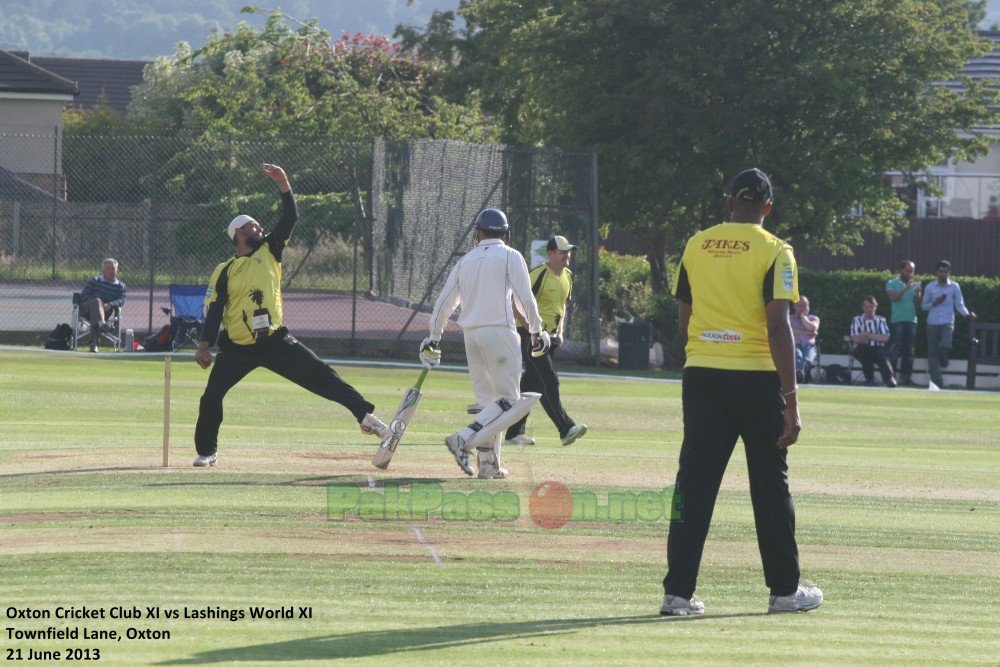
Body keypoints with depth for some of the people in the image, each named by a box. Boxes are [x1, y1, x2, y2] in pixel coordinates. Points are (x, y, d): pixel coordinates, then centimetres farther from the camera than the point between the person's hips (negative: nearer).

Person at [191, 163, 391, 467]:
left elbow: (290, 217, -1)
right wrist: (204, 345, -14)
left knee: (322, 376, -9)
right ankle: (207, 451, 14)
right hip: (236, 349, -1)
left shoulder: (269, 252, 7)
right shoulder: (224, 272, 1)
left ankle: (366, 414, -8)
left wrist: (283, 184, -12)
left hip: (275, 340, 1)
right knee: (211, 396, -5)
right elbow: (215, 310, -4)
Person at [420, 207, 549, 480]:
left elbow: (444, 301, 14)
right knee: (507, 399, -5)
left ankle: (488, 464, 6)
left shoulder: (465, 261, 14)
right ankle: (464, 438, -24)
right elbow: (525, 299, -6)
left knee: (486, 400, 12)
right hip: (499, 332, -6)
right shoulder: (509, 256, 1)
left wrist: (434, 337, 21)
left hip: (470, 335, 6)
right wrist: (536, 331, 4)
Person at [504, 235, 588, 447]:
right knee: (549, 381, -13)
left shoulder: (567, 276, 10)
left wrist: (559, 332, 13)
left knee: (532, 383, 9)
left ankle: (514, 433, 13)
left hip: (549, 336, 9)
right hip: (530, 335, -9)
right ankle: (566, 429, -18)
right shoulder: (538, 275, -17)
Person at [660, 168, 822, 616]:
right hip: (756, 377, -3)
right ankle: (785, 590, 15)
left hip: (700, 375, 3)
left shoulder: (696, 246, 7)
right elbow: (778, 326, -13)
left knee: (694, 482, 4)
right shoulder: (773, 251, -7)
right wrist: (790, 400, -13)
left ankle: (678, 592, -1)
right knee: (769, 483, 7)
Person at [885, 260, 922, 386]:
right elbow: (893, 297, -13)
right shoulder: (892, 283, 4)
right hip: (897, 320, -4)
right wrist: (906, 289, -19)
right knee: (894, 349, -9)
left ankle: (906, 376, 5)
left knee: (908, 351, 3)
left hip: (911, 320, 4)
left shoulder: (913, 284, 16)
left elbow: (918, 303, 8)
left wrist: (918, 293, -9)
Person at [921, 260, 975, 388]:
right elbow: (924, 305, 9)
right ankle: (937, 382, 7)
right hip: (932, 323, 2)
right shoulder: (930, 287, 5)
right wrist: (935, 303, -10)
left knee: (945, 345, -23)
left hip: (947, 323, -2)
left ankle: (943, 358, 15)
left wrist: (967, 314, -17)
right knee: (933, 353, 0)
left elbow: (959, 304, 1)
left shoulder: (954, 287, 3)